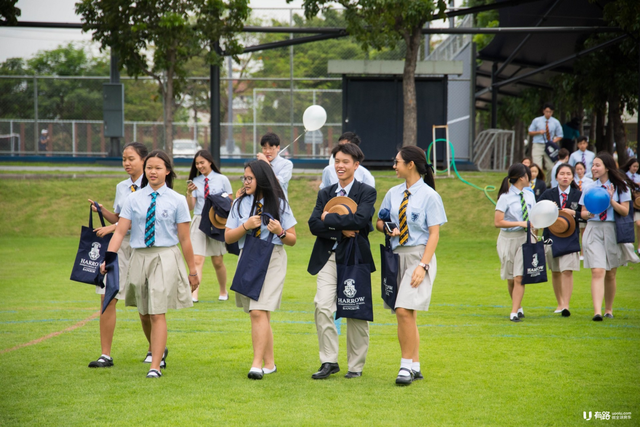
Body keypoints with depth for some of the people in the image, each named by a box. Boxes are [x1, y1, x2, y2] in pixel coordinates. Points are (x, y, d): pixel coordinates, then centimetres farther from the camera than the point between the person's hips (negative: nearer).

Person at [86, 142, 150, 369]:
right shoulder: (121, 187, 14)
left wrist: (112, 228, -19)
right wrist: (101, 209, 0)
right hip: (120, 244, 5)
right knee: (107, 297, -5)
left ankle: (154, 349, 25)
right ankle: (105, 355, -1)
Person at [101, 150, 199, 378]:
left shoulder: (177, 200, 0)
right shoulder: (134, 199, 4)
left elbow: (184, 238, 1)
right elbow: (120, 231, -2)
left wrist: (192, 270, 3)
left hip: (165, 258, -3)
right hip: (140, 257, 3)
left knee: (157, 313, -11)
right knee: (144, 313, 14)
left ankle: (155, 366, -9)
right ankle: (158, 349, 40)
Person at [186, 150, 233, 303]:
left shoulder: (222, 180, 1)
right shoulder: (195, 181, 5)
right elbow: (191, 206, 3)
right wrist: (189, 193, -15)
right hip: (199, 221, 1)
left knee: (217, 261, 8)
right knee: (197, 260, -11)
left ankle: (223, 292, 28)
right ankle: (194, 295, -18)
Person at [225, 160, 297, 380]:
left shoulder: (279, 203, 2)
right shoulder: (240, 204, 10)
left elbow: (292, 240, 5)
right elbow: (228, 237, 6)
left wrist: (280, 232, -15)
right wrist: (246, 226, -10)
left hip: (272, 260, -4)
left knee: (258, 311, -17)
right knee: (261, 314, 9)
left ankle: (257, 364, -20)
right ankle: (269, 363, 18)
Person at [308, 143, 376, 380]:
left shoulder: (367, 192, 0)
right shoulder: (325, 193, 12)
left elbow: (360, 220, -18)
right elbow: (313, 224, 0)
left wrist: (329, 218, -11)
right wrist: (341, 230, -15)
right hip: (328, 258, 3)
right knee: (323, 307, -11)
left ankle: (356, 365, 15)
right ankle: (329, 361, -2)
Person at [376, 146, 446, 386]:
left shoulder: (429, 195, -7)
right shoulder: (393, 194, 10)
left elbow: (434, 233, -9)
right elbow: (379, 222, 20)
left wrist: (423, 265, -17)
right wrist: (388, 229, -4)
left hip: (419, 255, -6)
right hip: (397, 255, 6)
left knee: (404, 310, -17)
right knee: (407, 315, 10)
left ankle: (407, 366, -9)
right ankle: (415, 367, 19)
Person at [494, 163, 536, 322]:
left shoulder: (529, 196, 8)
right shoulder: (505, 197, -9)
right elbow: (498, 222, -13)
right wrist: (520, 223, -17)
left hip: (525, 239, 2)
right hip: (508, 239, -2)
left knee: (519, 277, -8)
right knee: (510, 278, 9)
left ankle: (514, 313, -9)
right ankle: (518, 307, 29)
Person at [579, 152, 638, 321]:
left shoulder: (620, 186, 2)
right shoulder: (589, 188, 8)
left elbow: (625, 211, -4)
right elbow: (583, 212, 11)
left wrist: (611, 200, -17)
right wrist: (588, 213, -12)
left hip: (613, 231, 0)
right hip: (593, 230, 0)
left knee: (610, 274, 9)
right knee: (597, 272, -14)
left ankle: (609, 310, 25)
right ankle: (597, 311, -22)